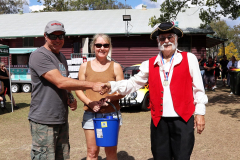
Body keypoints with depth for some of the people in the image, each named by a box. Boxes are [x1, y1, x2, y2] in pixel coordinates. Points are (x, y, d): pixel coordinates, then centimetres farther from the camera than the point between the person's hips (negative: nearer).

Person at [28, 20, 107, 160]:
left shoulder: (62, 57, 16)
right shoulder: (39, 56, -12)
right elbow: (60, 82, -21)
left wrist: (71, 99, 3)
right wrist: (92, 85, -20)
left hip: (62, 119, 8)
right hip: (44, 121, -8)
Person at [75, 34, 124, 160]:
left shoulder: (115, 67, 4)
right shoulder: (85, 66, 7)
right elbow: (79, 90, 6)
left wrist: (110, 97, -16)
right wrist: (89, 102, -12)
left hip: (111, 113, 0)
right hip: (91, 114, 0)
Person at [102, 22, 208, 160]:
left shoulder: (189, 59, 2)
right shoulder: (150, 64, 8)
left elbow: (198, 88, 2)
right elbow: (134, 82, 8)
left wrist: (200, 113, -1)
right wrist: (112, 86, -6)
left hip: (183, 120, -2)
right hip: (159, 121, 3)